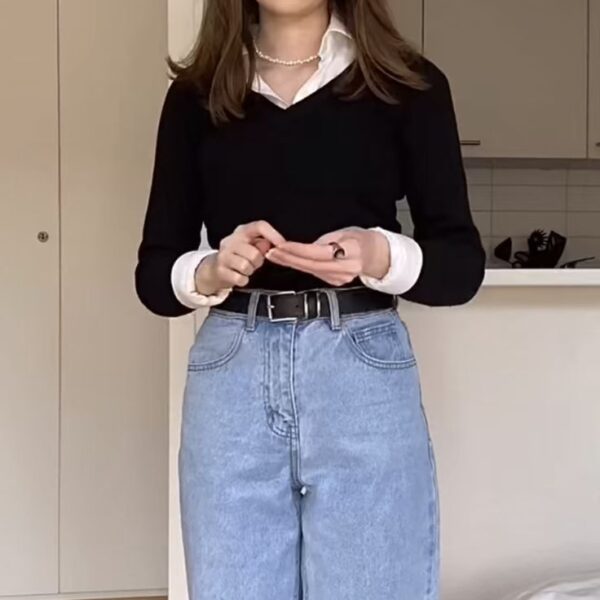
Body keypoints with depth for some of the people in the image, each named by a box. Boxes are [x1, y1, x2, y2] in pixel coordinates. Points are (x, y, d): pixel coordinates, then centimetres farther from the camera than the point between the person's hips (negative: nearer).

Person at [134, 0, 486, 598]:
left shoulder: (408, 85, 4)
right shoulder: (196, 96, 9)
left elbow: (462, 264, 3)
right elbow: (152, 272, 9)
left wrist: (381, 257, -17)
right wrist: (208, 272, -13)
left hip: (363, 376, -1)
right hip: (231, 376, 2)